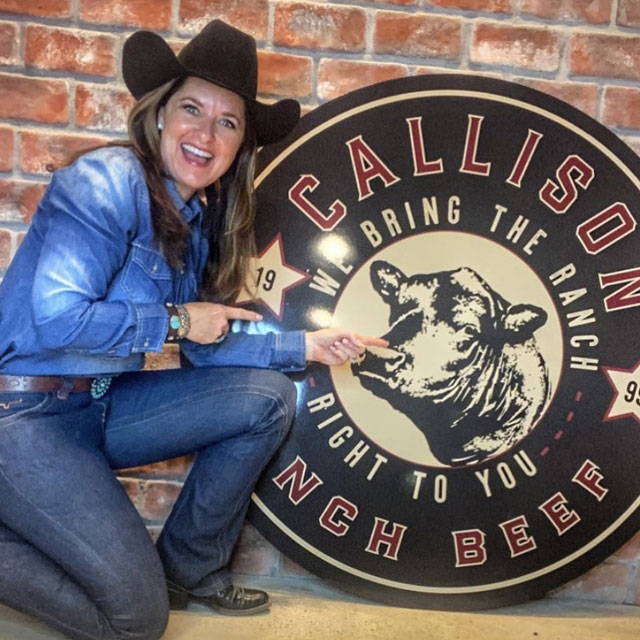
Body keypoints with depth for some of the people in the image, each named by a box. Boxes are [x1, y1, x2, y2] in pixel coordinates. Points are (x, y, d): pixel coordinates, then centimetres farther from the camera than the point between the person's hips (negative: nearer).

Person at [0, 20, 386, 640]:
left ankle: (190, 567, 14)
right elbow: (57, 317, -27)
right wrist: (176, 321, -16)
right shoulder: (109, 180, -18)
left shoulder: (200, 221, 6)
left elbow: (207, 345, 7)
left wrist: (304, 345, 1)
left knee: (269, 397, 1)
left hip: (101, 404, 8)